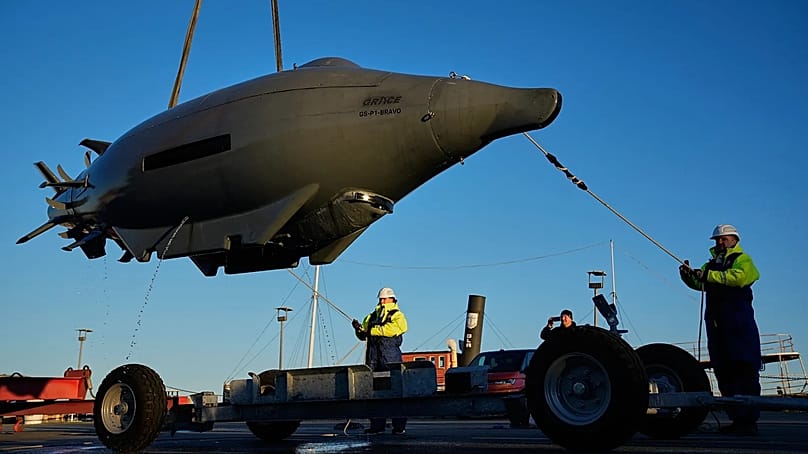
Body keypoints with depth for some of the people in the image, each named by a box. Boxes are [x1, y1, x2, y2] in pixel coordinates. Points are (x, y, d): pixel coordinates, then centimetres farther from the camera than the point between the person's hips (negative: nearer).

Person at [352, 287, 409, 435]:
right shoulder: (372, 316, 22)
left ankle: (399, 426, -2)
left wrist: (373, 330, -12)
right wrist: (359, 328, -2)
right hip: (373, 358, 5)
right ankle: (377, 425, 8)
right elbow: (363, 335, 19)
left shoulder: (397, 315, 6)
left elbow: (392, 329, -14)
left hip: (390, 357, -5)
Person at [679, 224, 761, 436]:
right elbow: (698, 283, 12)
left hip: (739, 322, -7)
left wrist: (708, 275, -20)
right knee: (723, 372, 6)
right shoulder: (712, 264, 25)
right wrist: (688, 275, -8)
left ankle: (749, 420, -10)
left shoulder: (742, 259, 4)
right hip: (715, 321, 7)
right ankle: (736, 418, 12)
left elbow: (737, 277, -17)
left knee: (744, 370, -10)